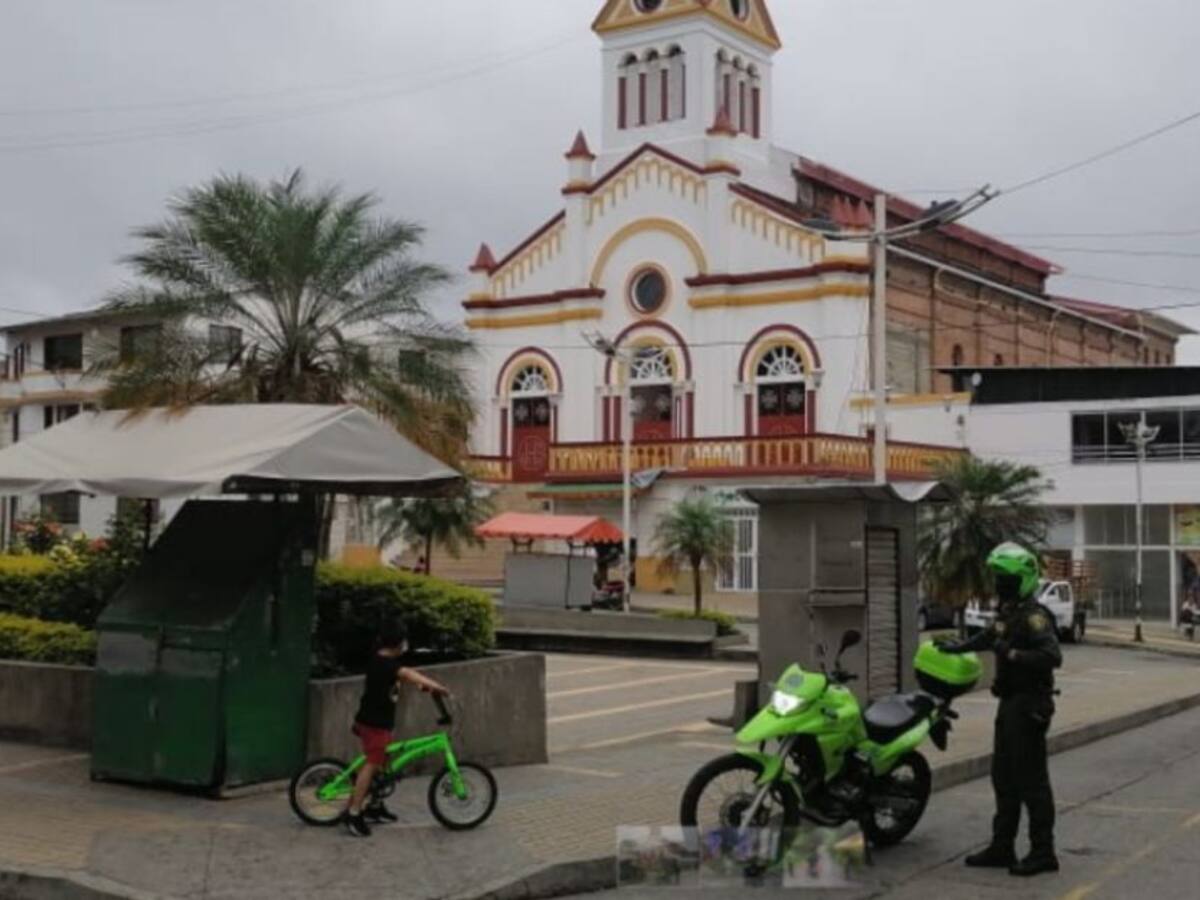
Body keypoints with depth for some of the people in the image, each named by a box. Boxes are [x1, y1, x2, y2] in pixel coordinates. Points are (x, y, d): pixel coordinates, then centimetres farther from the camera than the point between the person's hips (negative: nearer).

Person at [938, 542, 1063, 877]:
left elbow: (1052, 656, -30)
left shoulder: (1033, 615, -17)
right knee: (1004, 778, 14)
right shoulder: (1008, 611, 13)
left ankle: (1043, 853, 3)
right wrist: (961, 646, 45)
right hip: (1011, 703, 10)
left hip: (1029, 705, -10)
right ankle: (1002, 847, 21)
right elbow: (991, 635, 34)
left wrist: (1012, 654, -29)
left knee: (1031, 780, -5)